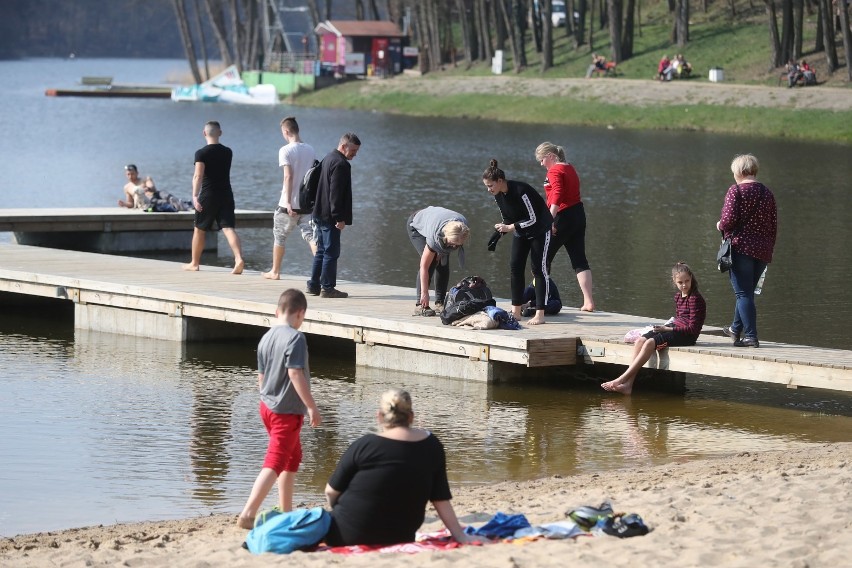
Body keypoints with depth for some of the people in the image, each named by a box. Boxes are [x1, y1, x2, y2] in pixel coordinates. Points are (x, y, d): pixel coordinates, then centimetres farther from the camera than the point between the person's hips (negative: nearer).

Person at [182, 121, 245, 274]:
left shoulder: (201, 153, -8)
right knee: (228, 228, -6)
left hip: (208, 195, -4)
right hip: (226, 195, 4)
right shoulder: (228, 152, 8)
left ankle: (194, 263, 24)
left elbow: (198, 176, -20)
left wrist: (195, 195, -27)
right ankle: (239, 259, -27)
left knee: (199, 229, 13)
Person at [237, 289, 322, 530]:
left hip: (267, 407, 9)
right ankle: (247, 515, -19)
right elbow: (295, 374, -22)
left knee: (293, 457, 24)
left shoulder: (266, 338, 7)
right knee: (274, 464, -9)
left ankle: (286, 512, 30)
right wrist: (312, 406, -18)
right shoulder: (295, 338, -16)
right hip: (287, 411, -9)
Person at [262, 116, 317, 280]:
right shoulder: (310, 150, 7)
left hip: (288, 204, -5)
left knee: (279, 236, 12)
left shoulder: (286, 150, -11)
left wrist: (288, 202, -20)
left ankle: (275, 271, 23)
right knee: (310, 235, 0)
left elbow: (288, 176, -18)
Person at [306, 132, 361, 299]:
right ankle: (327, 288, -4)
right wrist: (339, 218, -20)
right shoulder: (340, 164, -16)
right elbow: (336, 193, -21)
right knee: (331, 252, -5)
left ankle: (313, 285, 18)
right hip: (330, 216, -10)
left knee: (321, 251, 15)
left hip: (320, 214, 10)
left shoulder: (328, 159, 16)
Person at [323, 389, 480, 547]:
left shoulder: (364, 446, -13)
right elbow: (441, 498, 0)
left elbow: (331, 491, -3)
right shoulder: (431, 445, -3)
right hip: (400, 538, 4)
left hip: (350, 536, -4)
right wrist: (460, 536, 8)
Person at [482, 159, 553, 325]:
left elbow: (533, 219, -26)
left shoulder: (521, 191, -30)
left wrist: (510, 228, -27)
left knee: (539, 268, -7)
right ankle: (516, 312, 5)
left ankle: (540, 314, -7)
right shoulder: (498, 195, -6)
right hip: (521, 231, 8)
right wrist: (499, 232, -9)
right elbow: (507, 218, 7)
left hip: (540, 229, -8)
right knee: (515, 267, 1)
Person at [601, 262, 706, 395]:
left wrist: (667, 329, -18)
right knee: (640, 340, -13)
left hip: (687, 335, -9)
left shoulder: (695, 299, -12)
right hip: (675, 328, 9)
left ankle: (621, 380, -27)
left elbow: (693, 329, -16)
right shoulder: (678, 296, 15)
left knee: (650, 343, -26)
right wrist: (666, 327, 2)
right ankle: (628, 384, -24)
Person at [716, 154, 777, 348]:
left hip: (741, 246, -6)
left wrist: (720, 225, 6)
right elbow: (774, 226, 13)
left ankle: (751, 336, -10)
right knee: (746, 291, 20)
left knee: (743, 293, -3)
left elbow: (729, 219, -16)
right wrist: (769, 249, 21)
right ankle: (736, 329, 35)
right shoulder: (767, 193, 11)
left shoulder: (736, 190, -8)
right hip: (763, 251, 6)